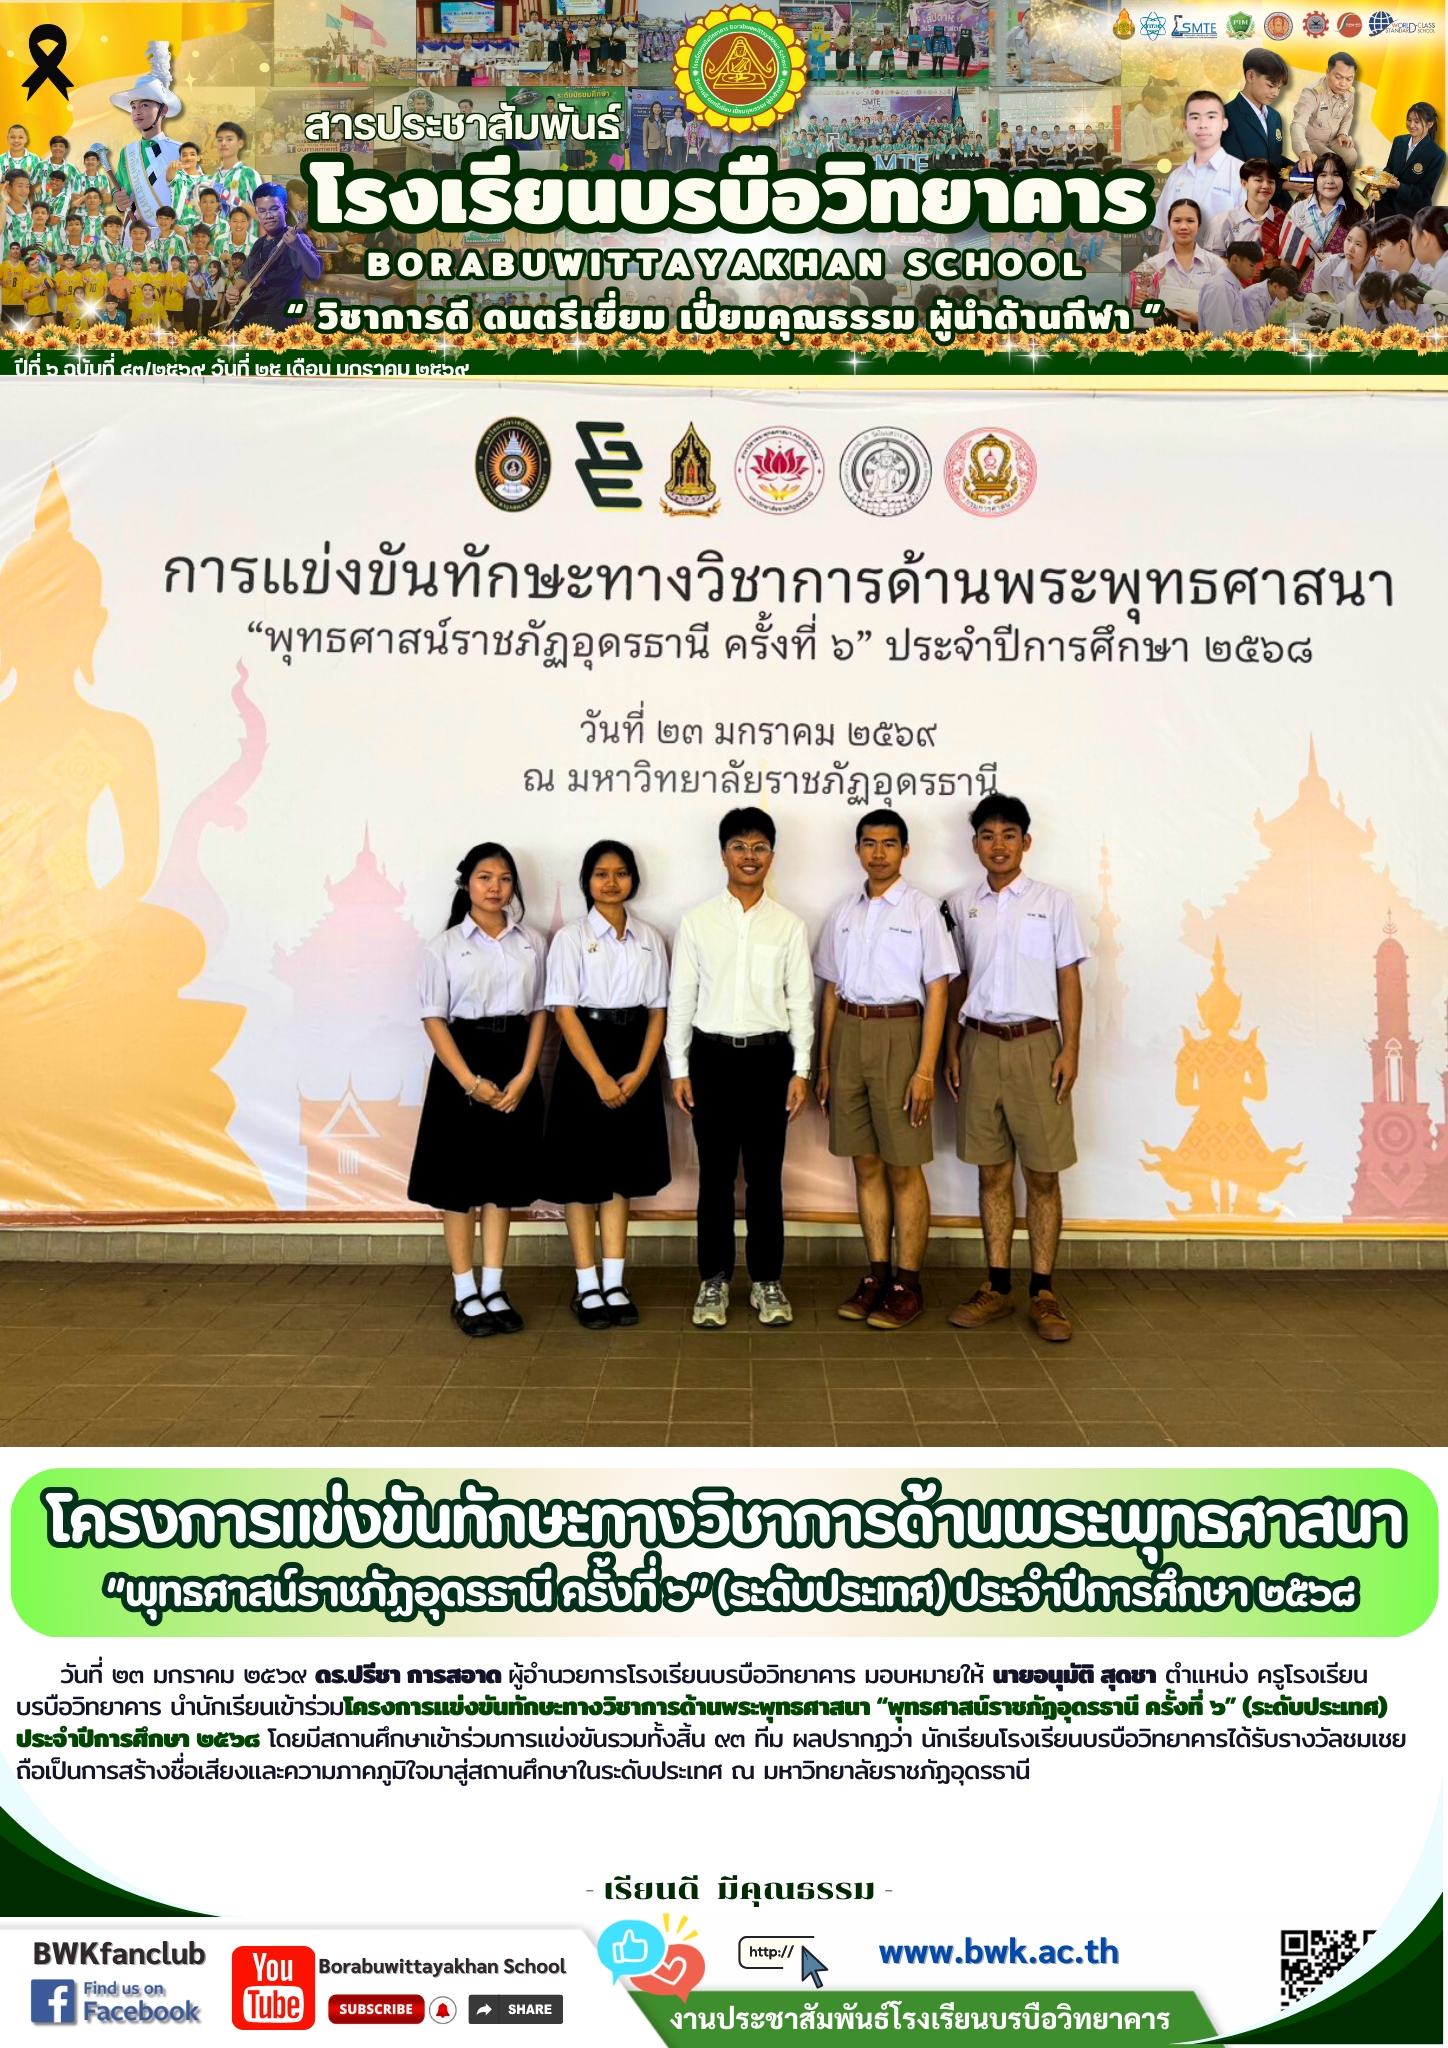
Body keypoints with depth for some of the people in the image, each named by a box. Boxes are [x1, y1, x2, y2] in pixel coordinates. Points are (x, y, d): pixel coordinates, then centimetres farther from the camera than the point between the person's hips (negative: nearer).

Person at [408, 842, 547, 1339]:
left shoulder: (532, 944, 4)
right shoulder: (445, 947, -3)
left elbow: (539, 1012, 5)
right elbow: (434, 1018, -6)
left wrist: (523, 1077, -7)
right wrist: (470, 1081, -15)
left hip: (515, 1062, 3)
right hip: (462, 1060, -3)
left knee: (503, 1177, 9)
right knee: (459, 1179, 3)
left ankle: (494, 1289, 19)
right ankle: (465, 1294, 14)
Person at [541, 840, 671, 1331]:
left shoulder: (649, 939, 7)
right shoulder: (571, 938, -4)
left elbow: (658, 1010, 4)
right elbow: (565, 1012, -10)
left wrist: (639, 1072, -9)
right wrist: (600, 1077, -16)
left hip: (634, 1061, 4)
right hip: (585, 1057, -3)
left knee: (621, 1172, 9)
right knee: (582, 1174, 2)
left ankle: (615, 1284, 15)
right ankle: (587, 1286, 11)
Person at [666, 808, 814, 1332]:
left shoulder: (788, 925, 3)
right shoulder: (697, 922, 2)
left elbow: (801, 1000, 4)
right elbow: (680, 998, 3)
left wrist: (800, 1070, -1)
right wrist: (679, 1069, -1)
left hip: (769, 1057, 0)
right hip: (712, 1056, 0)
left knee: (765, 1175, 7)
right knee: (716, 1175, 6)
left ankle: (766, 1280, 18)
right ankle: (714, 1280, 18)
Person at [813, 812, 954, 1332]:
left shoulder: (921, 910, -2)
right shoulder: (842, 914, 12)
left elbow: (936, 992, -6)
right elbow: (832, 992, 14)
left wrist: (925, 1068, -13)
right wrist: (824, 1065, 11)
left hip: (899, 1034, -4)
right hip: (848, 1036, 5)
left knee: (904, 1168, 1)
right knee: (866, 1165, 9)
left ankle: (907, 1284, 10)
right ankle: (876, 1274, 18)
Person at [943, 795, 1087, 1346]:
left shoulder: (1053, 902, 3)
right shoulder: (960, 906, 8)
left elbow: (1068, 980, 2)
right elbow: (957, 984, 11)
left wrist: (1070, 1049, -6)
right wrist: (951, 1050, 6)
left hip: (1036, 1044, -2)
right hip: (980, 1044, 2)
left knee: (1042, 1174, 1)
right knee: (992, 1172, 8)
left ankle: (1043, 1293, 9)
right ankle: (996, 1287, 16)